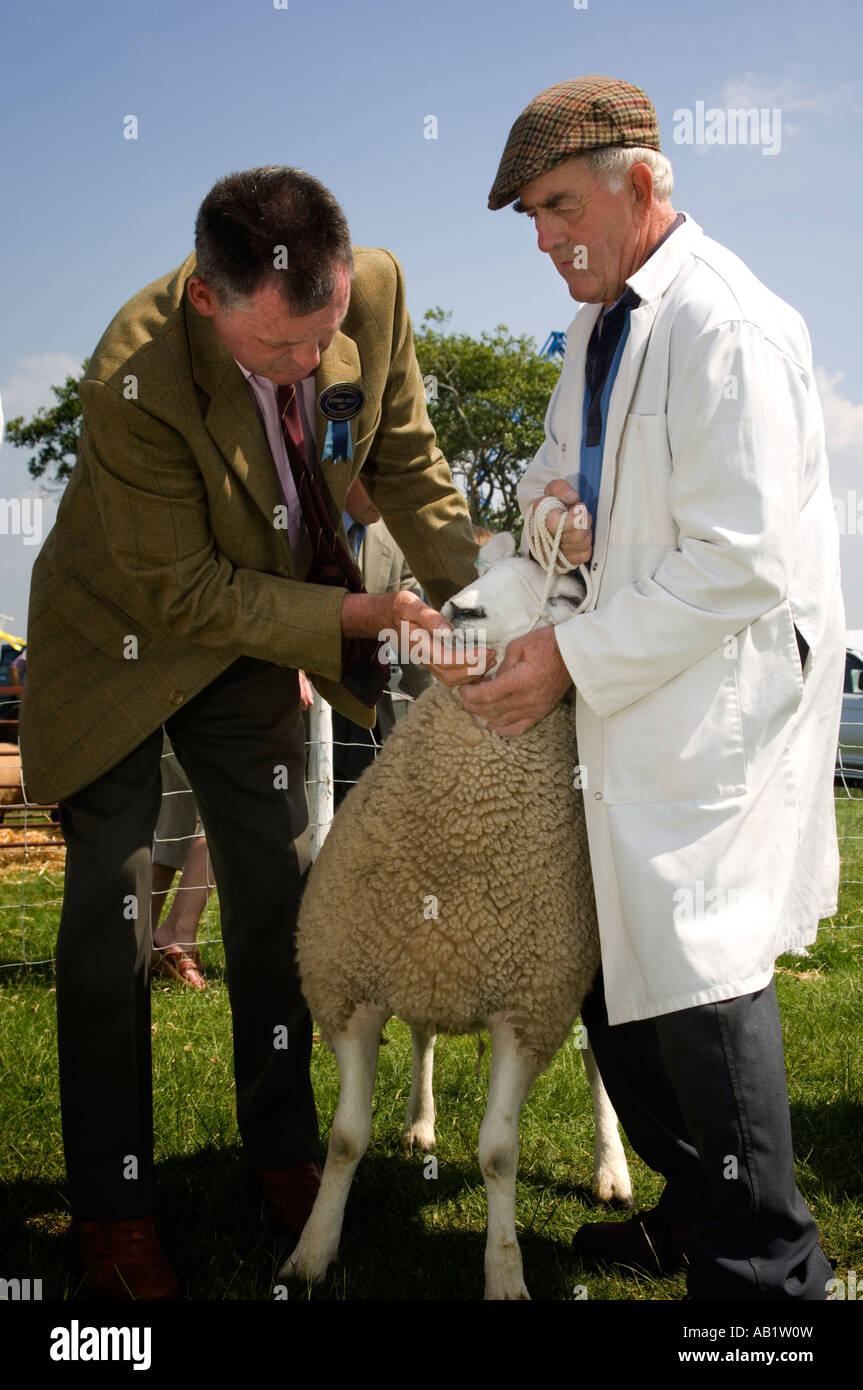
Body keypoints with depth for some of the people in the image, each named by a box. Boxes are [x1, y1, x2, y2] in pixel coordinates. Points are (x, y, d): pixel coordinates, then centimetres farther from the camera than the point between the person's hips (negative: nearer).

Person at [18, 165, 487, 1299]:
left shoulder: (376, 289, -22)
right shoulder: (132, 382, -36)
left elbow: (407, 460, -5)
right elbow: (186, 594, -26)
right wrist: (363, 615, -30)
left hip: (256, 626, 5)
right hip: (127, 634, -4)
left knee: (278, 896, 9)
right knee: (113, 917, 0)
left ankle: (285, 1152, 28)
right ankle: (113, 1207, 15)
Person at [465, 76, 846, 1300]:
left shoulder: (728, 328, -17)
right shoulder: (600, 322, 13)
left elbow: (737, 561, -22)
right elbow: (565, 463, 24)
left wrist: (574, 658, -18)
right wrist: (562, 507, -1)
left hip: (722, 692, -9)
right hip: (634, 691, 10)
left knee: (697, 970, -7)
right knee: (607, 957, 14)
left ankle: (763, 1270, 10)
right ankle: (694, 1210, 31)